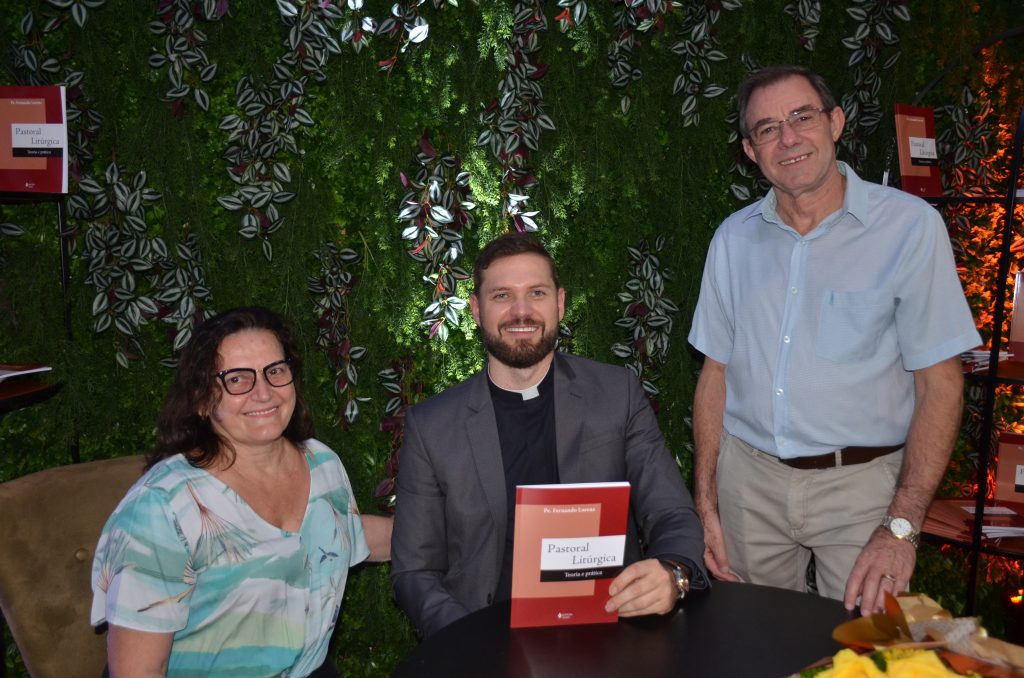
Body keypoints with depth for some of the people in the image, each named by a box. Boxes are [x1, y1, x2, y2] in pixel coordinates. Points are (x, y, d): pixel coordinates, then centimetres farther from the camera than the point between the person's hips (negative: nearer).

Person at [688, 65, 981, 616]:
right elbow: (717, 372, 7)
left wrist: (901, 525, -15)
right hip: (748, 477, 3)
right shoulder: (734, 238, 5)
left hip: (858, 483, -3)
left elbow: (939, 384, -8)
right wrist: (705, 504, 3)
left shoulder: (909, 226, -7)